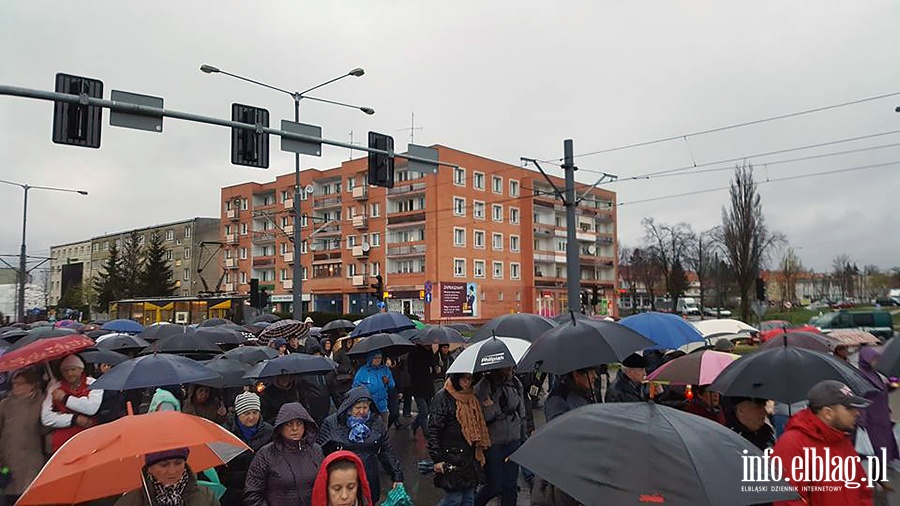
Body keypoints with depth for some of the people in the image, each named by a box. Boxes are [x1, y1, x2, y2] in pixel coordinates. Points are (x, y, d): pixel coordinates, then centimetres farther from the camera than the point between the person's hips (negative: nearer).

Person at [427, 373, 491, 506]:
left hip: (471, 459, 7)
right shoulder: (443, 397, -12)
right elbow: (433, 430, -14)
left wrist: (479, 453, 19)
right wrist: (437, 459, -17)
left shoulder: (472, 397, 11)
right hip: (452, 461, -7)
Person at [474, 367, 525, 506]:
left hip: (513, 440, 5)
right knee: (495, 486, 1)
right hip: (492, 442, -5)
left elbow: (521, 412, 12)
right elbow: (482, 417, -17)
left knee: (511, 484, 9)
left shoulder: (516, 383, 2)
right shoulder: (483, 387, -14)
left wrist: (523, 439, 15)